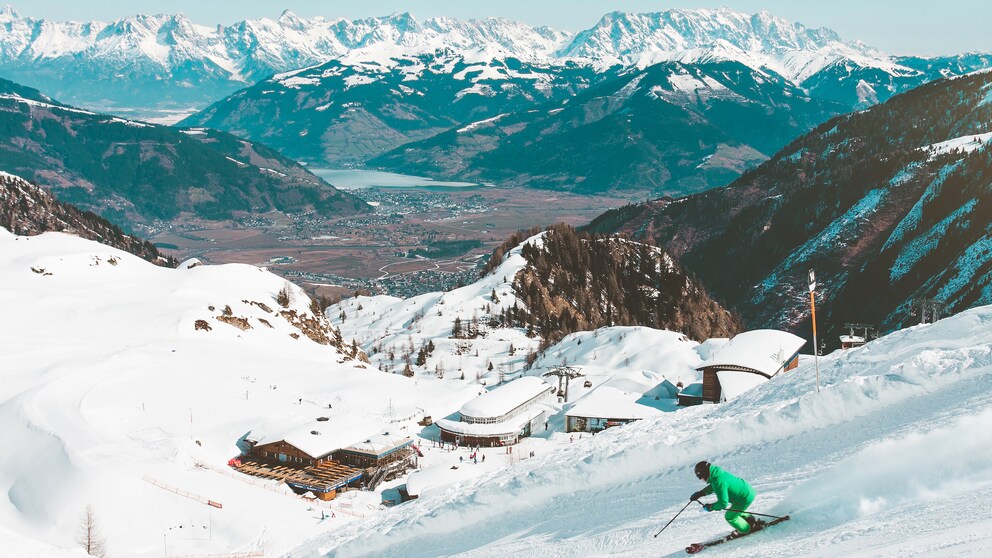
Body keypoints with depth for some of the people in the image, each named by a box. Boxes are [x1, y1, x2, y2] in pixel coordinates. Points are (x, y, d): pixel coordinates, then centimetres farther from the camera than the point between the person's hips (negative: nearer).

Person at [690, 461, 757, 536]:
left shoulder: (719, 483, -32)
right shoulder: (718, 473, -3)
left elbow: (723, 503, -31)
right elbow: (712, 487, 19)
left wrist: (710, 507, -15)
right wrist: (700, 493, 11)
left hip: (745, 498, -9)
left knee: (730, 517, 8)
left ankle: (747, 531, 24)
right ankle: (751, 520, 42)